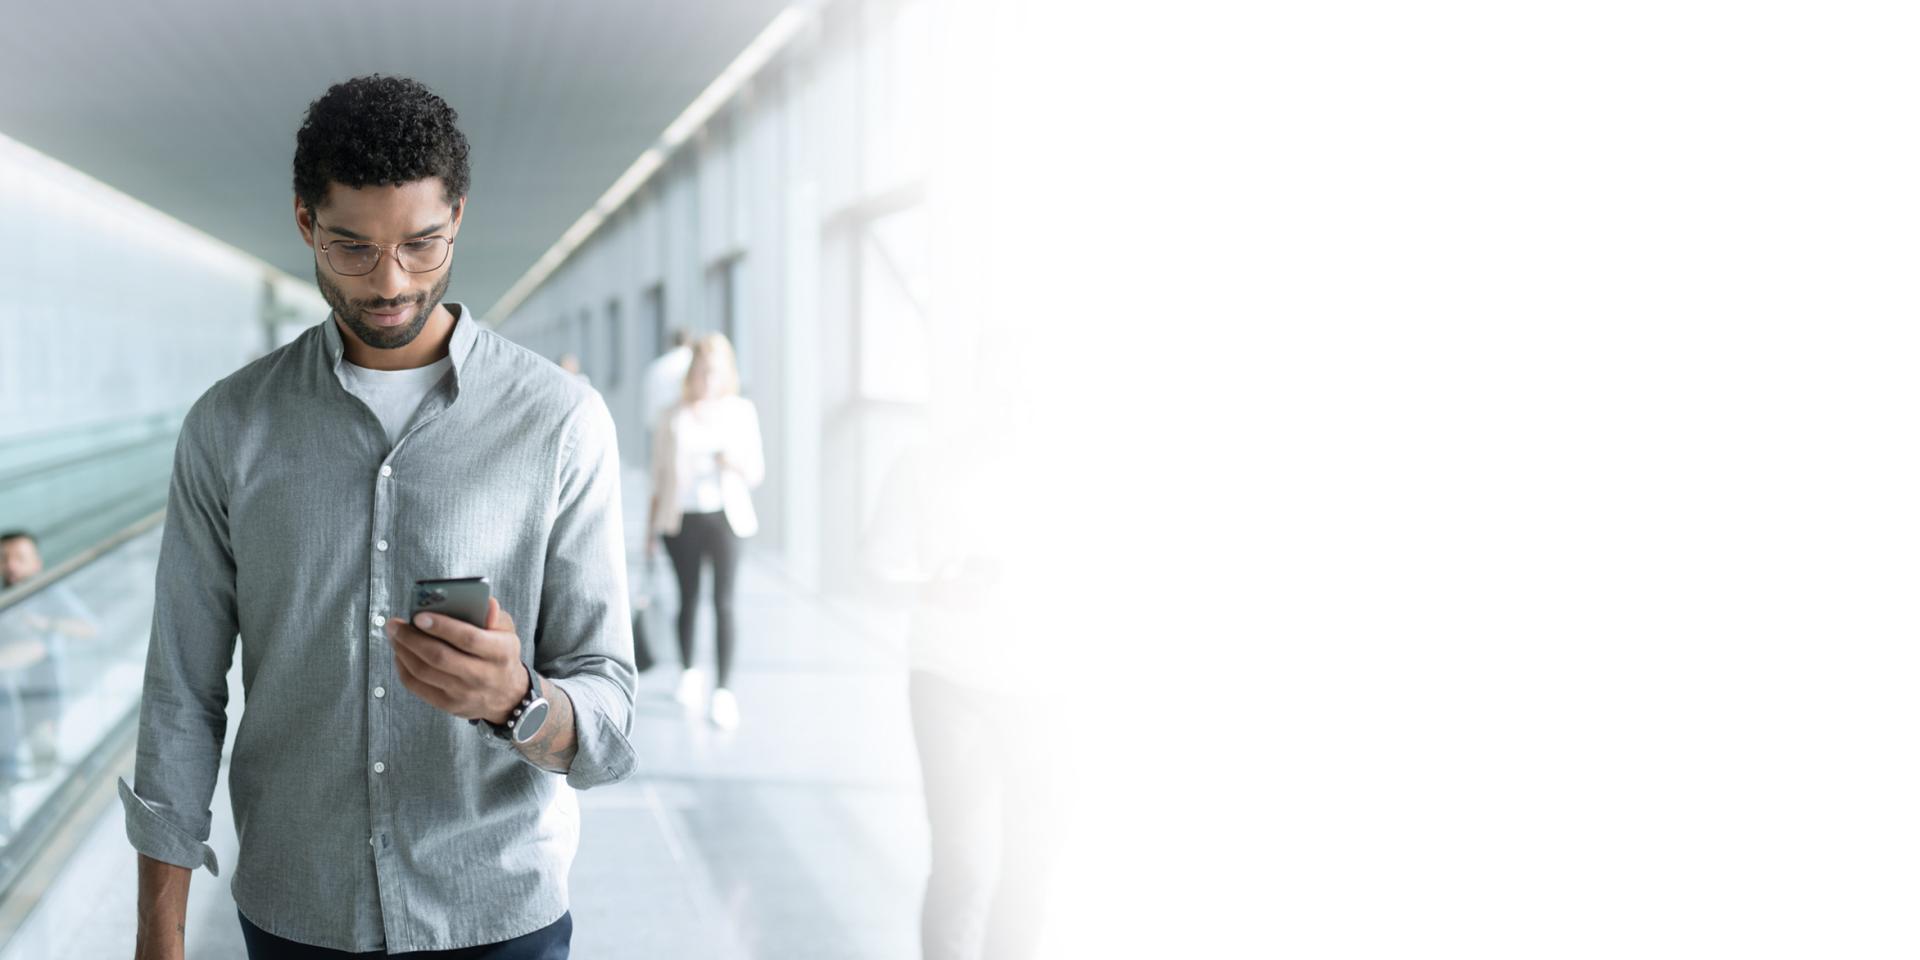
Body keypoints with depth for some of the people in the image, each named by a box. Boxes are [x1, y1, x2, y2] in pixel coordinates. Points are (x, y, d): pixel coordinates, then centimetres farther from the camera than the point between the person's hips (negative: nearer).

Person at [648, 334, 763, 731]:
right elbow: (660, 474, 10)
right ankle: (689, 671, 30)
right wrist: (651, 526, 11)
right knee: (688, 600, 8)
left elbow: (757, 471, 7)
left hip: (724, 516, -1)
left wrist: (737, 463, -15)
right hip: (682, 518, 1)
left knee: (724, 602, -9)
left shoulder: (741, 411, 5)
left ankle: (723, 691, -9)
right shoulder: (674, 418, 5)